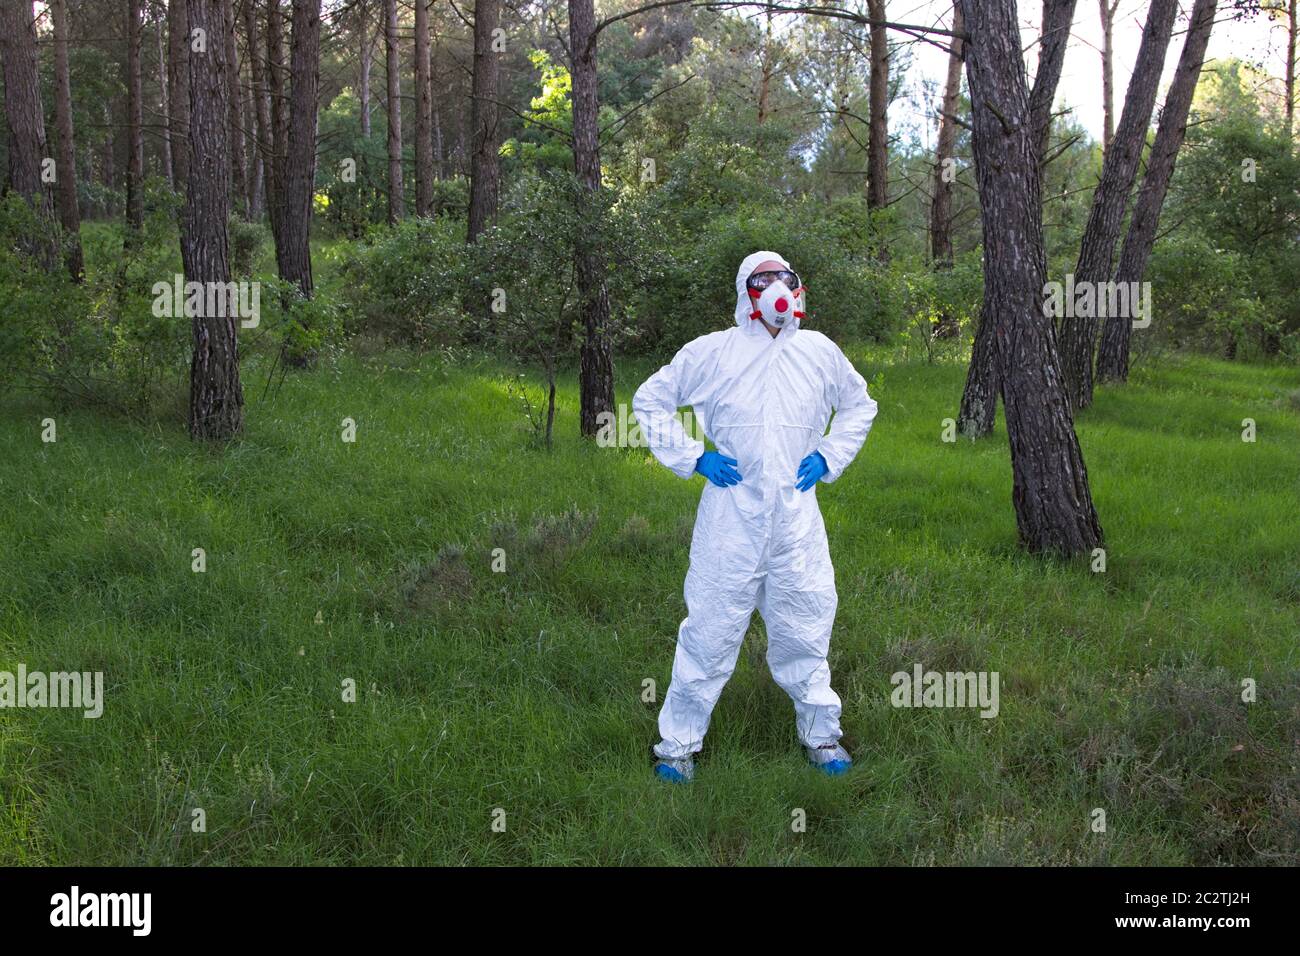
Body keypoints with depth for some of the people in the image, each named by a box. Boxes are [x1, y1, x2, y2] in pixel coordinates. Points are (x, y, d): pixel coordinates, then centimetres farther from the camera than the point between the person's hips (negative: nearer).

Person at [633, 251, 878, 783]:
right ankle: (679, 742, 14)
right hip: (731, 514, -2)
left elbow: (860, 405, 25)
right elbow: (649, 401, 8)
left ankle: (820, 733, 27)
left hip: (796, 514, 3)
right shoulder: (712, 352, -1)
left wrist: (828, 457, 11)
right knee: (711, 627, 0)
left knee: (805, 625, 9)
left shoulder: (819, 352, 8)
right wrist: (692, 458, -1)